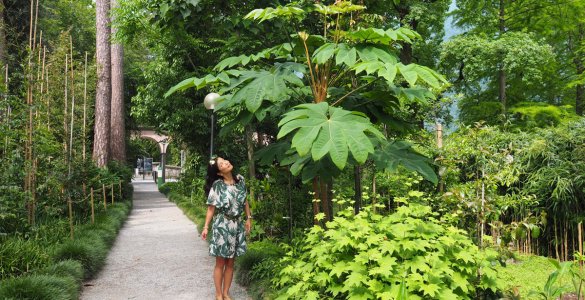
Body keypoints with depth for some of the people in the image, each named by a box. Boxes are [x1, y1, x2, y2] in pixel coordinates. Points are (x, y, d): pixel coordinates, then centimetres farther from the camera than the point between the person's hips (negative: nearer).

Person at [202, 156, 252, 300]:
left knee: (230, 262, 11)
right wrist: (206, 227, -13)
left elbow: (244, 200, 12)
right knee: (220, 263, 5)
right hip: (222, 225, -4)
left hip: (237, 225, 4)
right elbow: (211, 208, -9)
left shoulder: (240, 179, 1)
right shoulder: (217, 185, -12)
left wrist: (248, 218, 10)